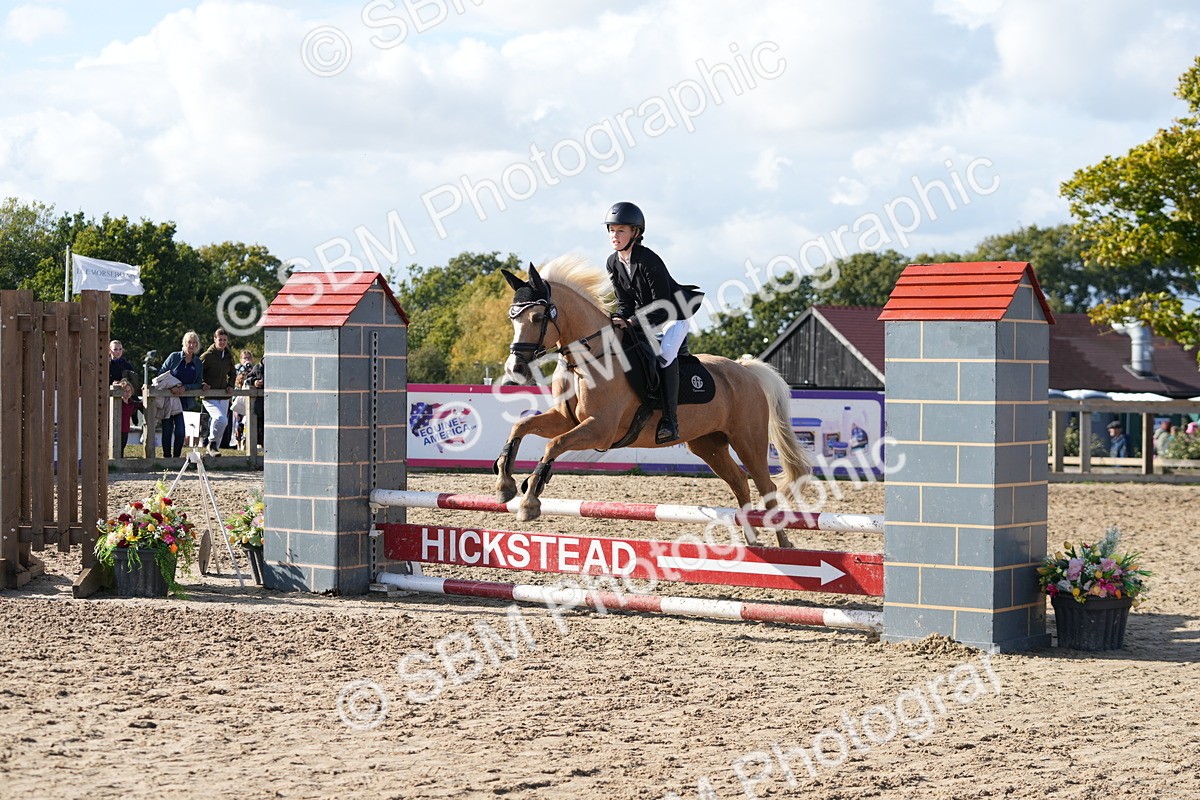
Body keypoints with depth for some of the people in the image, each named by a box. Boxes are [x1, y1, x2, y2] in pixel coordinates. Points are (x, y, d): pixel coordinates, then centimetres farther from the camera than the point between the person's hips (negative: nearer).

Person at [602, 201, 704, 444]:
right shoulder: (613, 264, -5)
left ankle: (670, 420, -32)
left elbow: (662, 303, -28)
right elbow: (625, 301, 1)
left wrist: (633, 321, -32)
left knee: (665, 354, -31)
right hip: (643, 317, 9)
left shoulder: (648, 260, -28)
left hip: (674, 314, -9)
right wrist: (621, 320, -21)